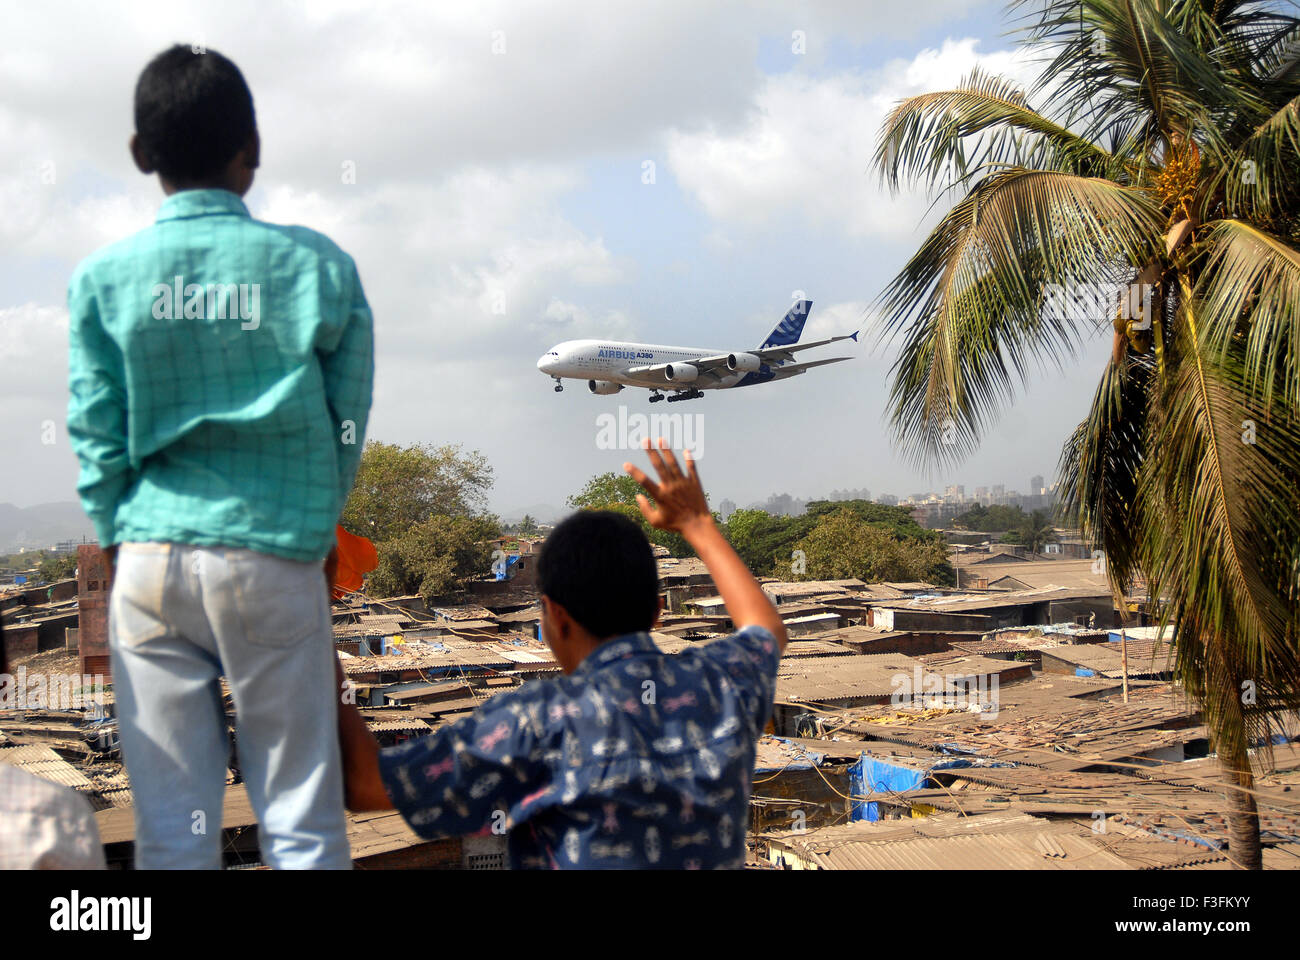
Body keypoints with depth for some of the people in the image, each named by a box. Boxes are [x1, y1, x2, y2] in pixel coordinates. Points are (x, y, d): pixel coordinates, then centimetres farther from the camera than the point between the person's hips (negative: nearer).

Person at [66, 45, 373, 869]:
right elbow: (348, 425, 3)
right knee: (301, 816, 7)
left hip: (151, 563, 2)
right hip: (276, 562, -1)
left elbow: (95, 437, 2)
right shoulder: (315, 267, -3)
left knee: (172, 825, 8)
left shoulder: (103, 278, 0)